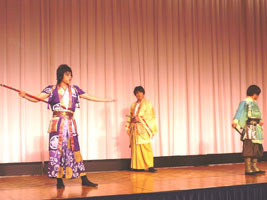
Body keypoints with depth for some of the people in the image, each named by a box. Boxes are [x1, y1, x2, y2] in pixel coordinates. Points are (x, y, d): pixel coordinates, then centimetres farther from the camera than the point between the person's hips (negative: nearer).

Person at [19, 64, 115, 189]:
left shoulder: (74, 89, 12)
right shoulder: (52, 89, 3)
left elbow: (90, 97, 19)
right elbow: (36, 99, -6)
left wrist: (106, 100, 21)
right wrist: (24, 96, -24)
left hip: (70, 124, 3)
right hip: (57, 124, -2)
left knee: (74, 150, 3)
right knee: (57, 150, -2)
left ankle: (84, 180, 6)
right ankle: (59, 181, 5)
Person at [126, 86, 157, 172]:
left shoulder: (148, 104, 7)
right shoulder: (133, 105, 19)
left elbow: (150, 116, -2)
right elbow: (130, 116, 18)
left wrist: (139, 118, -10)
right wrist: (128, 127, 8)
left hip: (143, 128, -4)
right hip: (135, 128, 4)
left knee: (146, 147, -12)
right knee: (136, 147, -1)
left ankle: (149, 166, -12)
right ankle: (138, 166, 2)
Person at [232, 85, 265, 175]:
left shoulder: (254, 103, 18)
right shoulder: (245, 102, -8)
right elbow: (239, 111, -22)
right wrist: (235, 120, -35)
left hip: (256, 127, 9)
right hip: (249, 128, -9)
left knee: (256, 148, 8)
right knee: (249, 147, -11)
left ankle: (254, 168, 13)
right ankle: (248, 169, -11)